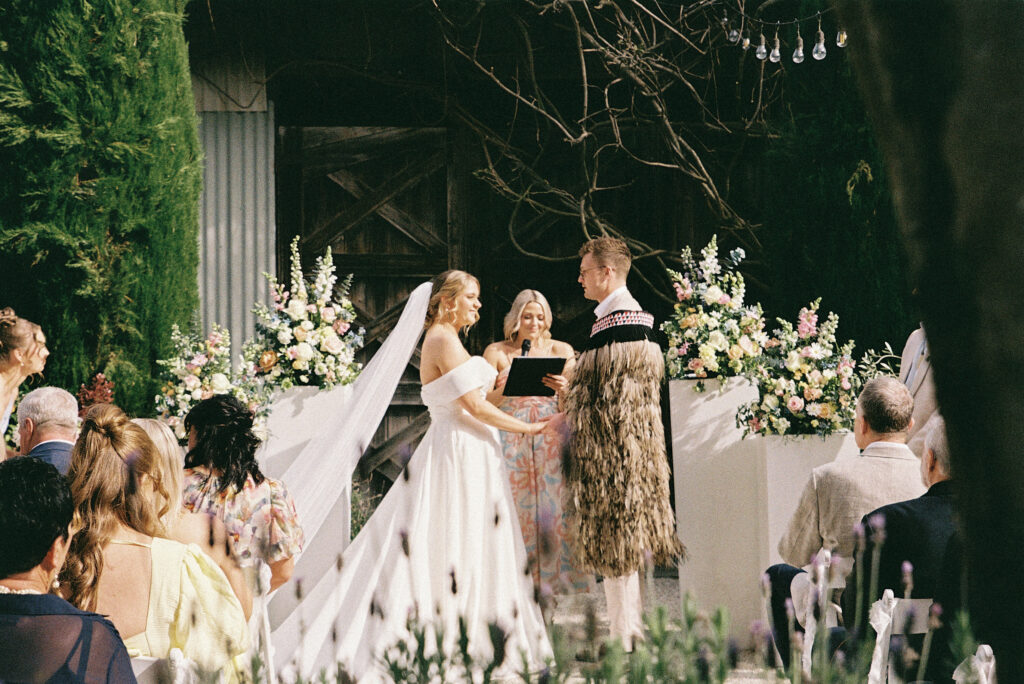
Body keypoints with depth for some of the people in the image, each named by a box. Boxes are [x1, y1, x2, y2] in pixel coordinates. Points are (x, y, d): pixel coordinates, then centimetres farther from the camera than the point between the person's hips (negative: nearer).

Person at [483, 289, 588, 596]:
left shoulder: (560, 351, 8)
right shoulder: (497, 352, 7)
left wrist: (564, 389, -18)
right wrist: (502, 391, -19)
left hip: (551, 439, 0)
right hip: (512, 440, 0)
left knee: (553, 505, -6)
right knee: (515, 508, -4)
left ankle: (557, 577, -3)